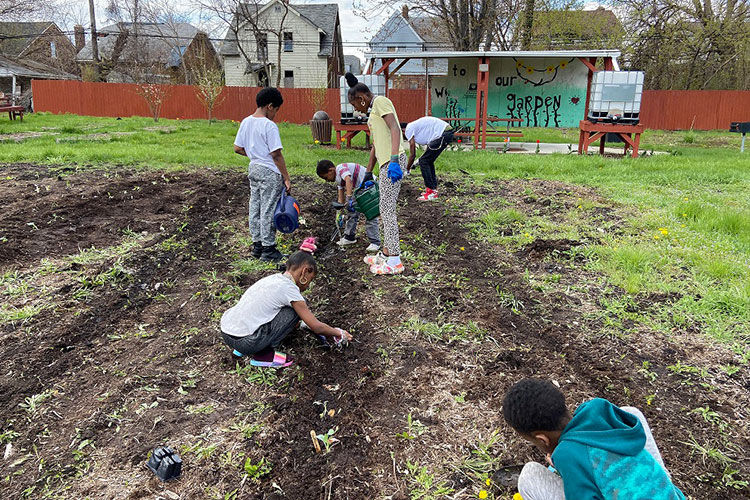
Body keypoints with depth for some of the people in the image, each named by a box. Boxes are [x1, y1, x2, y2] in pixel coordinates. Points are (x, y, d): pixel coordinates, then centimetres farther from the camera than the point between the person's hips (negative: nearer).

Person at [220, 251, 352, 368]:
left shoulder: (274, 278, 14)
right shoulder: (289, 288, -11)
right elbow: (316, 327, -6)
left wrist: (326, 333, 29)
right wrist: (339, 333, 12)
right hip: (244, 342, -8)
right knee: (294, 311, -4)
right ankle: (264, 354, 0)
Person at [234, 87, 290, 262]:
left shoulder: (246, 122, 5)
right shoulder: (269, 126, -17)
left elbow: (237, 148, 9)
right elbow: (276, 155, -18)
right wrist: (286, 178, -13)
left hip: (253, 169, 8)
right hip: (269, 172, -8)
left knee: (255, 208, 14)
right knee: (268, 210, 0)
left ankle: (257, 245, 24)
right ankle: (268, 249, 7)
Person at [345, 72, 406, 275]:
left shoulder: (381, 102, -5)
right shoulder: (373, 111, 24)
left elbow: (395, 129, -19)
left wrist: (394, 160, -30)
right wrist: (368, 173, 31)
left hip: (393, 161, -10)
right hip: (386, 163, 10)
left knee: (388, 208, -9)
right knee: (385, 209, 15)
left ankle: (394, 260, -5)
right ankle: (387, 252, 25)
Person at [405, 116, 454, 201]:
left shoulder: (409, 129, -1)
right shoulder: (415, 125, 26)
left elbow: (412, 155, 1)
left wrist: (407, 169, 12)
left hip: (442, 134, -9)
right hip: (448, 133, 9)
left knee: (423, 161, -2)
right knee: (428, 161, 17)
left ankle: (431, 192, -1)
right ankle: (433, 189, 23)